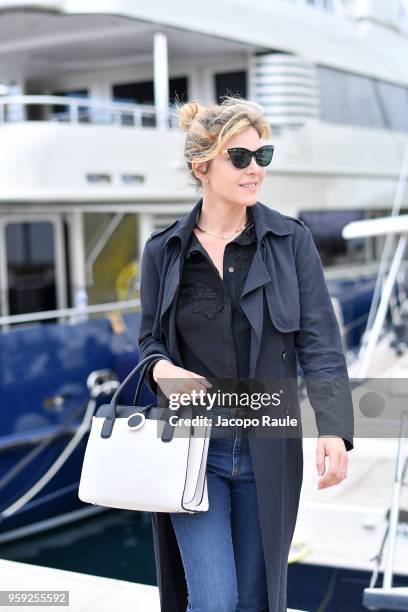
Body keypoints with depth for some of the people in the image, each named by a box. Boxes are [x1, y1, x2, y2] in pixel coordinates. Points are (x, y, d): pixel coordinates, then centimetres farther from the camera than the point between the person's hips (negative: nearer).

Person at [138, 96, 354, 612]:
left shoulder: (291, 241, -2)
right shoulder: (163, 250, 1)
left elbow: (320, 342, -5)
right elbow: (150, 340, 11)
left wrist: (333, 429, -18)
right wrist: (161, 368, -13)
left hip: (268, 449, 1)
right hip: (191, 448, 0)